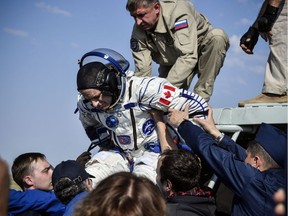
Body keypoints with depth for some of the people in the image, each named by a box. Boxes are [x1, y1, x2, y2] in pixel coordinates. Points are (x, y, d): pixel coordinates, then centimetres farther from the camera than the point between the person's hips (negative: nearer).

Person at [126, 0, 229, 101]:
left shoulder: (178, 12, -36)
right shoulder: (138, 33, -20)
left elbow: (188, 57, -44)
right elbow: (142, 72, -22)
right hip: (171, 62, 3)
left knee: (217, 36, -35)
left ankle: (200, 97, -30)